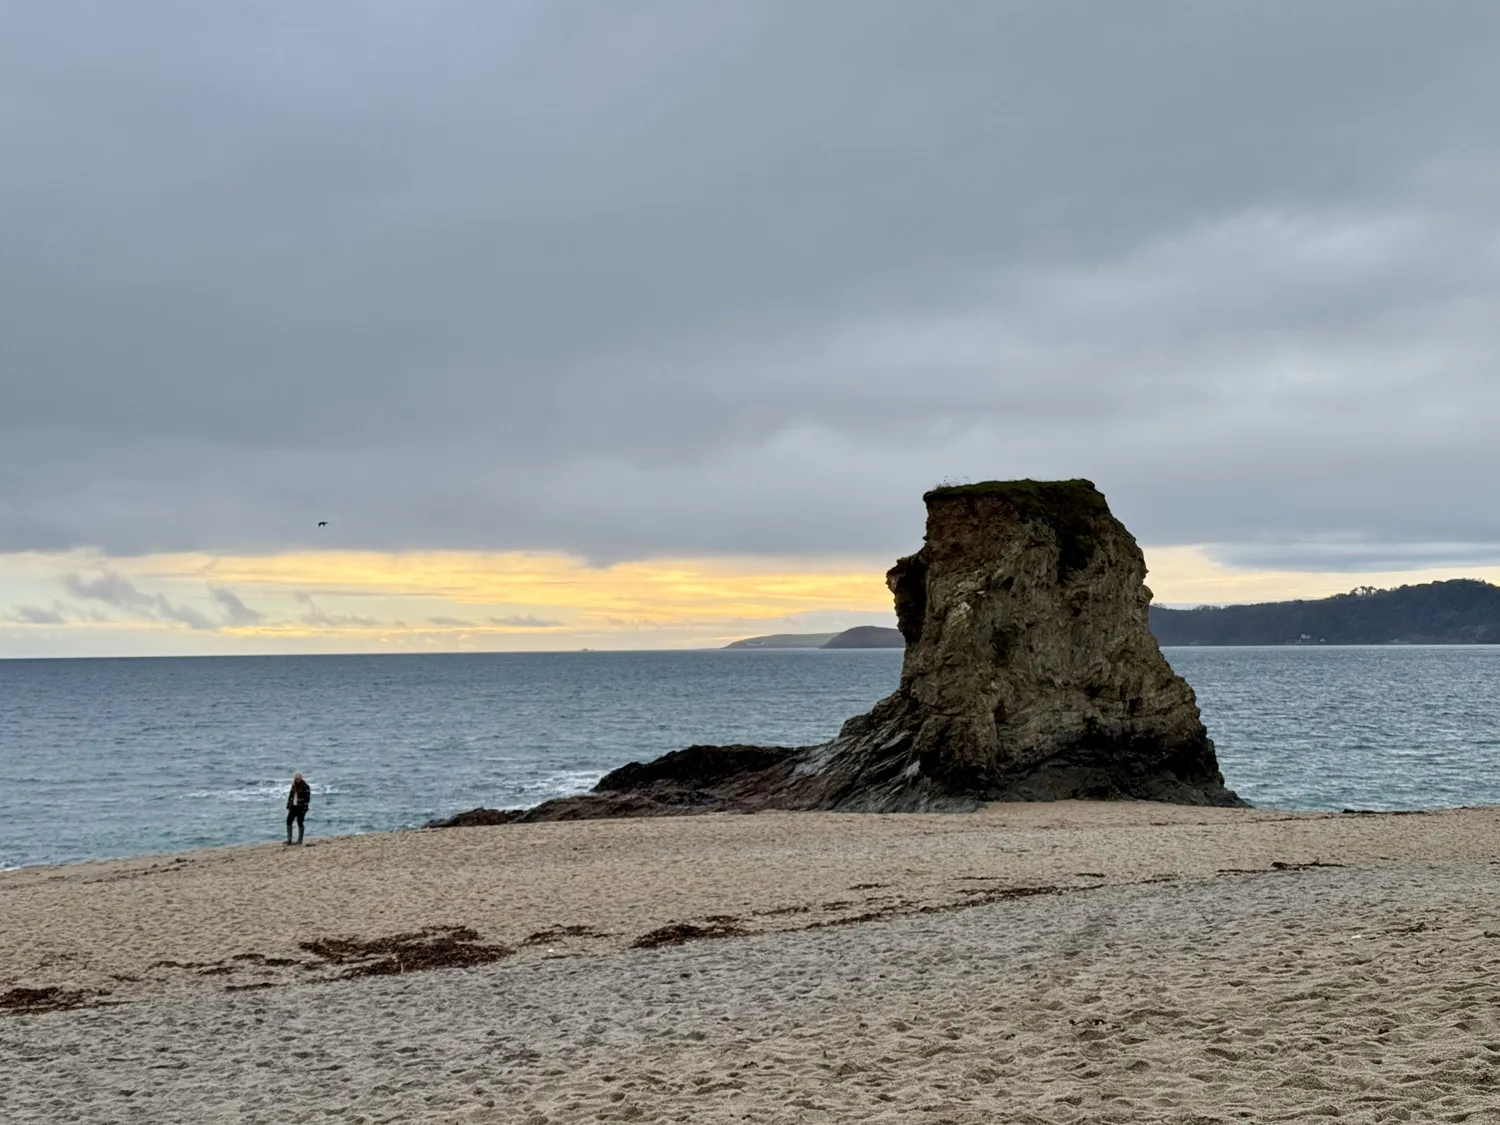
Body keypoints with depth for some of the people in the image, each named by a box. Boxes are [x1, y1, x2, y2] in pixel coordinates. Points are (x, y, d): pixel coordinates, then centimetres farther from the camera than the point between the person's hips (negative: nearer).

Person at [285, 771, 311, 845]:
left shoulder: (305, 787, -9)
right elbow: (290, 795, 16)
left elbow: (307, 798, -12)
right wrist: (288, 806, 10)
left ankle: (300, 840, 7)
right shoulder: (293, 786, 11)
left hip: (301, 808, -6)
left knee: (300, 823, -2)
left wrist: (305, 808, -17)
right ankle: (289, 839, 2)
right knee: (288, 821, -2)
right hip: (293, 807, 6)